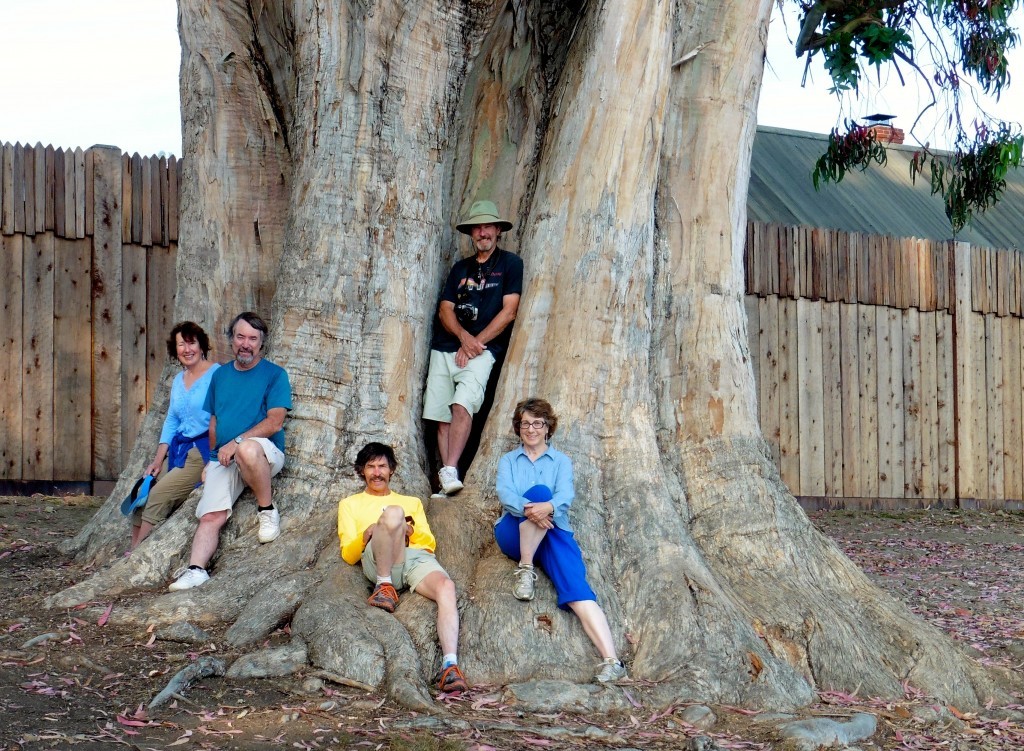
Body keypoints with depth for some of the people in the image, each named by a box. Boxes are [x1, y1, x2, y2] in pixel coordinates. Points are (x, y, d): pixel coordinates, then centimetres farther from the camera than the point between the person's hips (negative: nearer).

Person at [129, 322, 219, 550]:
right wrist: (158, 460, 10)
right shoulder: (178, 381, 15)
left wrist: (213, 464, -19)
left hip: (203, 452, -8)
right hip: (178, 450, 8)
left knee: (158, 496, -16)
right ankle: (133, 553, 1)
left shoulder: (216, 375, -11)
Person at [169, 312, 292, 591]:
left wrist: (236, 442, -18)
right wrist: (212, 459, 12)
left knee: (247, 448, -40)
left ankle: (267, 511, -20)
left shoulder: (274, 375, 1)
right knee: (210, 516, -17)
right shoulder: (220, 375, 19)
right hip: (224, 459, 5)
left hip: (265, 455, -5)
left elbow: (275, 422, -10)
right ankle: (196, 570, -25)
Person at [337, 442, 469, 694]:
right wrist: (366, 535, -6)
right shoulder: (350, 504, 30)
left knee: (446, 587, -35)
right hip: (378, 562, -2)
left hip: (418, 556, 2)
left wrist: (410, 531, -1)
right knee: (393, 513, -35)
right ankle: (385, 586, -21)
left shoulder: (411, 501, 36)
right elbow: (348, 555, 15)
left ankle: (450, 666, -48)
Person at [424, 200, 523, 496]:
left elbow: (509, 311, -2)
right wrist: (463, 335, -9)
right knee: (441, 416, -3)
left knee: (462, 405, -26)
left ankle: (450, 472, -32)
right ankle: (445, 481, -3)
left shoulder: (510, 264, 7)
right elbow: (445, 310, 12)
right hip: (445, 348, 5)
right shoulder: (460, 268, 21)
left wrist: (475, 343, -8)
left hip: (481, 351, -5)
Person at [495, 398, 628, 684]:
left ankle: (611, 661, -43)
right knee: (539, 491, -30)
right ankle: (525, 569, -27)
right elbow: (505, 494, -1)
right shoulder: (508, 461, 20)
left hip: (554, 532, 0)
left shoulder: (561, 461, 19)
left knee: (576, 586, -27)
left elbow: (565, 494, -2)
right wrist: (528, 509, -25)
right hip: (514, 535, 0)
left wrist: (548, 507, -28)